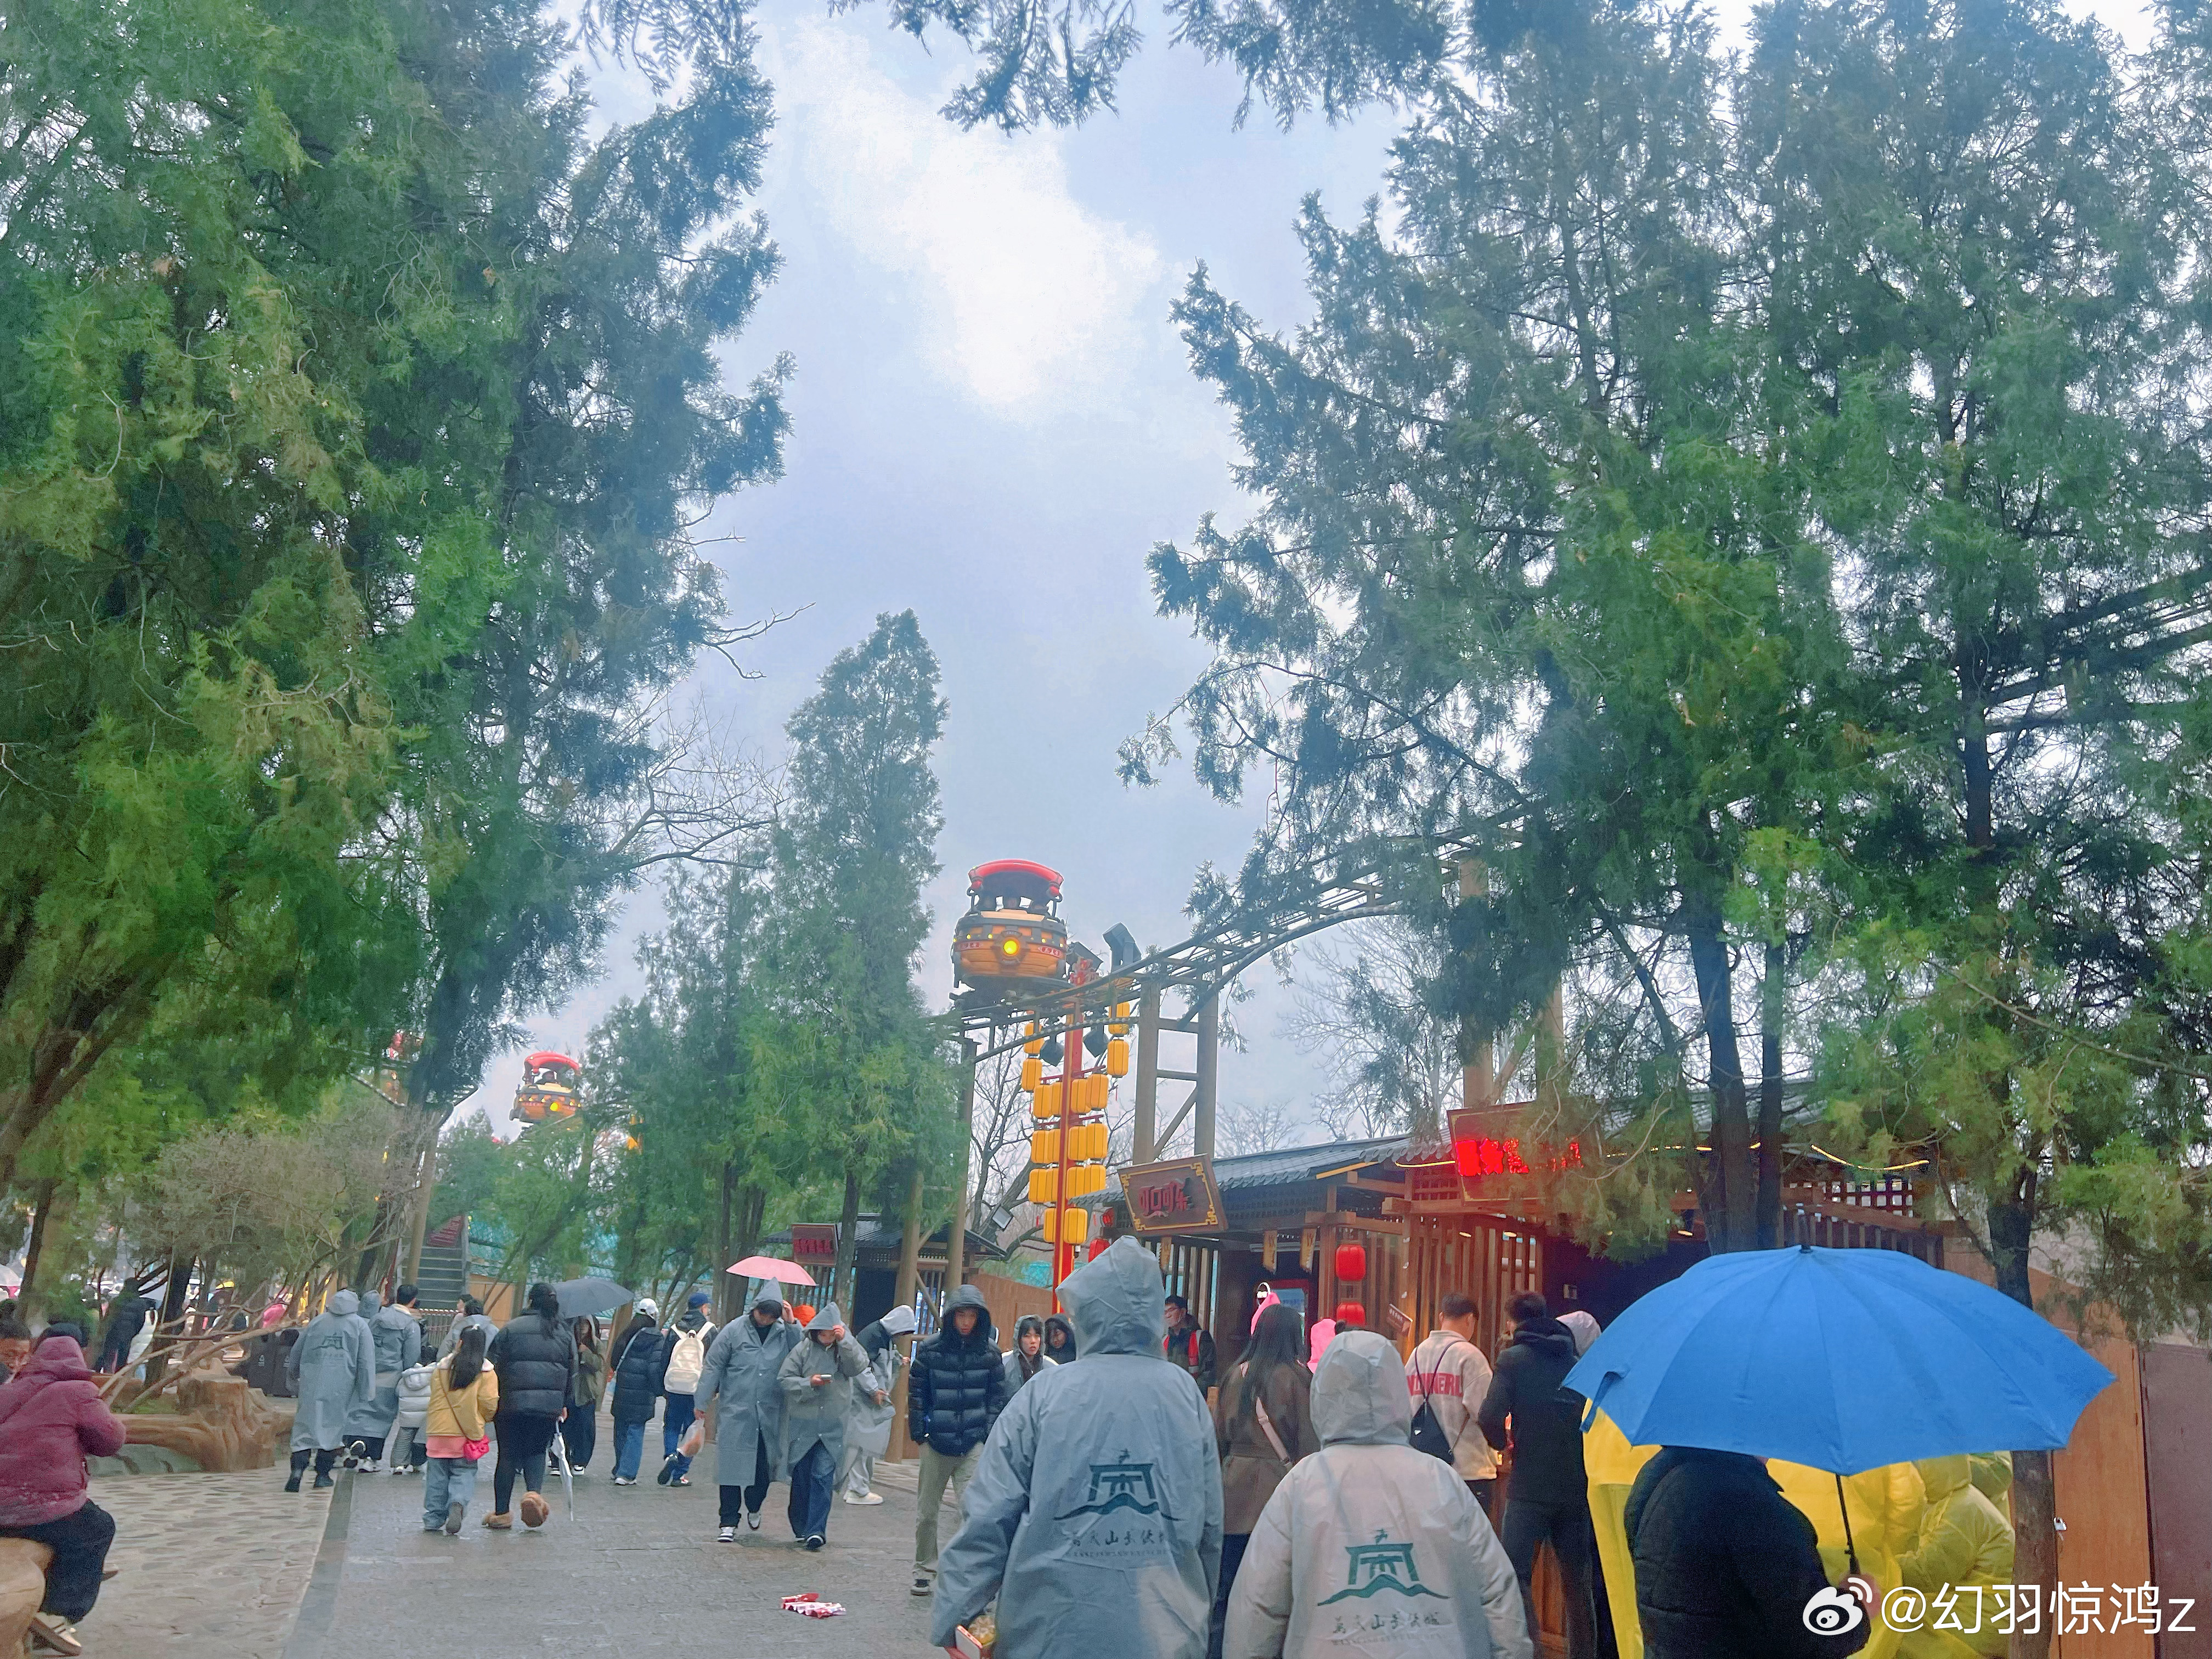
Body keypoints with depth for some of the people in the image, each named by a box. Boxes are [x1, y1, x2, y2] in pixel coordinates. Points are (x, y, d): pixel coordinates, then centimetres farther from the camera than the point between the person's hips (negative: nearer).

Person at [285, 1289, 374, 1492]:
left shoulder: (316, 1322, 12)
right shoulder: (359, 1325, 4)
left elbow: (296, 1352, 19)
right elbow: (366, 1361, -2)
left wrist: (292, 1378, 33)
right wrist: (365, 1392, 1)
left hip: (311, 1383, 2)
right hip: (340, 1386, -2)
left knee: (305, 1426, 5)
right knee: (333, 1427, 9)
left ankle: (298, 1469, -11)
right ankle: (322, 1474, 11)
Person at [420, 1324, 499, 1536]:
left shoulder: (440, 1368, 0)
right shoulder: (486, 1373, -7)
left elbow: (434, 1398, 9)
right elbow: (489, 1405, -8)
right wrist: (482, 1422, 14)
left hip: (438, 1432, 2)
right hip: (467, 1434, -2)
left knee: (437, 1477, 13)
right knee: (464, 1474, 7)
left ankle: (433, 1519, 16)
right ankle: (457, 1504, -18)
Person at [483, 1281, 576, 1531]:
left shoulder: (511, 1328, 0)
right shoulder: (565, 1333, 7)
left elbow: (492, 1364, 1)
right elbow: (572, 1372, 10)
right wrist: (564, 1404, 19)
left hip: (512, 1403, -1)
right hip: (550, 1405, 2)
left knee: (508, 1454, 10)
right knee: (536, 1451, 16)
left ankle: (501, 1513, 15)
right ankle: (534, 1492, -10)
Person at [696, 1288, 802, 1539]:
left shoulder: (785, 1332, 2)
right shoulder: (734, 1330, -4)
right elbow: (713, 1366, 1)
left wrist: (792, 1322, -14)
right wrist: (702, 1403, 1)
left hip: (769, 1415, 2)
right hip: (734, 1412, -2)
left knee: (765, 1467, 6)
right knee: (731, 1466, 0)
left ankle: (753, 1507, 35)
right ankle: (729, 1523, 11)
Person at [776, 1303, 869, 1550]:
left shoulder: (845, 1349, 4)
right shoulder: (803, 1349, 0)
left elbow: (860, 1367, -14)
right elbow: (784, 1379, -2)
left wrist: (845, 1341, -23)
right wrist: (808, 1383, -17)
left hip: (832, 1427, 0)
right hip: (802, 1424, 0)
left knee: (824, 1477, -8)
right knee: (802, 1477, 8)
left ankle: (816, 1530, -8)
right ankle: (801, 1528, 23)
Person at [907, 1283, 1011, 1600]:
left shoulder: (990, 1351, 0)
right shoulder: (930, 1348, -2)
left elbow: (997, 1396, 7)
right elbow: (917, 1393, 5)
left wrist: (989, 1435, 1)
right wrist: (919, 1433, 3)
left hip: (974, 1443, -1)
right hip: (936, 1442, 1)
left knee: (974, 1508, -13)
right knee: (926, 1511, 11)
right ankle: (925, 1569, 29)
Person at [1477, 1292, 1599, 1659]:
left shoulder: (1513, 1359, -5)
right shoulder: (1576, 1361, 8)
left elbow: (1489, 1419, -15)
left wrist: (1501, 1442, 4)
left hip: (1530, 1487, -5)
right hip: (1576, 1487, 5)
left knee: (1516, 1576, 0)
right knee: (1577, 1580, 15)